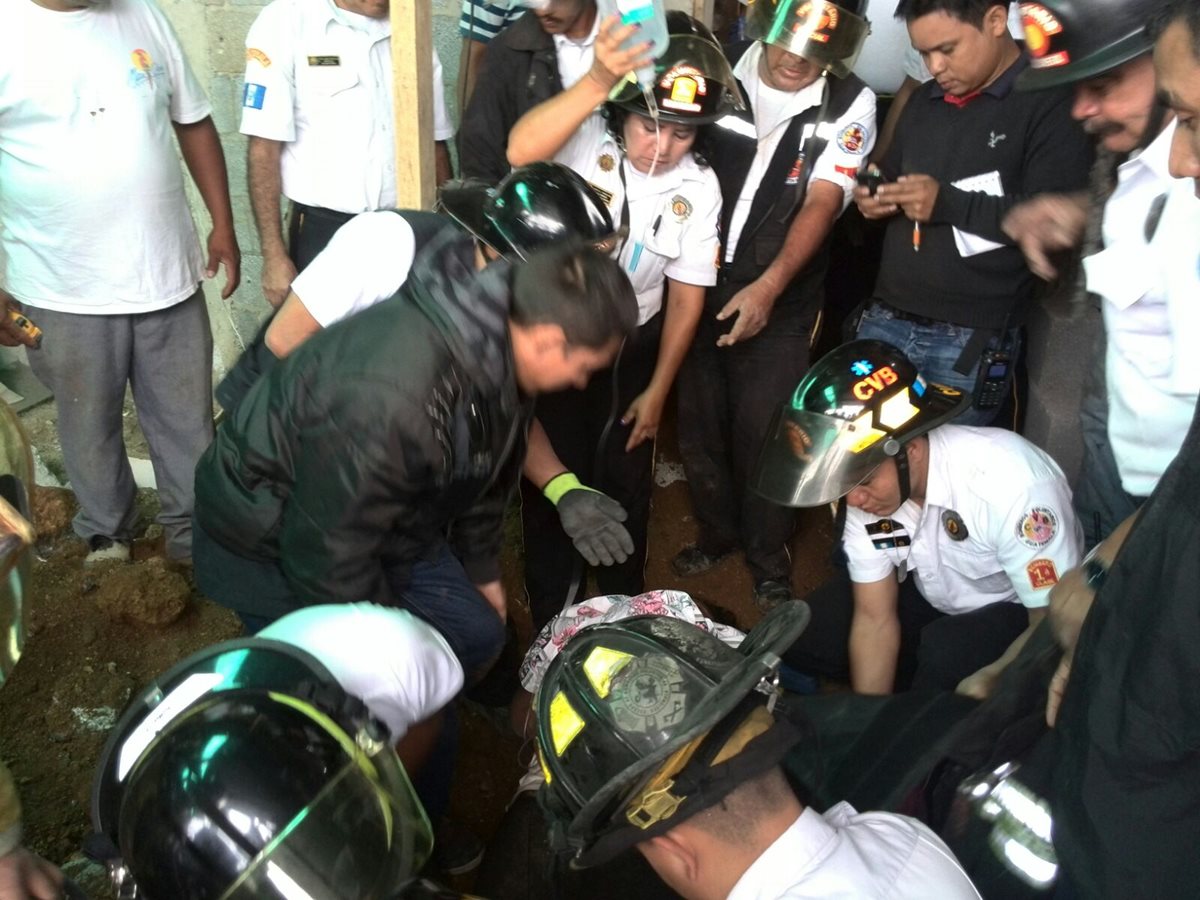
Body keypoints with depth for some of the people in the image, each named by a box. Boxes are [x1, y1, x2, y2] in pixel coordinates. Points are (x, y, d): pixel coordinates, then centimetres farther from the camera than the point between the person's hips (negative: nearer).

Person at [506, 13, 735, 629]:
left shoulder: (699, 189, -10)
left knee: (626, 489, 15)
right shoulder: (586, 146, -20)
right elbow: (521, 152, -44)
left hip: (632, 349, 3)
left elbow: (686, 294, -2)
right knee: (553, 485, 5)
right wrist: (599, 79, -60)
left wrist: (657, 391, -1)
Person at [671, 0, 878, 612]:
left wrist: (767, 287, -28)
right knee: (698, 422, 12)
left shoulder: (850, 105, -8)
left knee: (762, 433, 3)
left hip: (780, 301, -2)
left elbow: (822, 202, -15)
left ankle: (769, 561, 25)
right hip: (698, 285, 3)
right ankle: (716, 534, 37)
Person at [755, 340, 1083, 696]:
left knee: (945, 653, -34)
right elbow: (875, 620, -11)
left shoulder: (1011, 483, -36)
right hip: (933, 597, 5)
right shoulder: (867, 478, -19)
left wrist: (985, 684, -42)